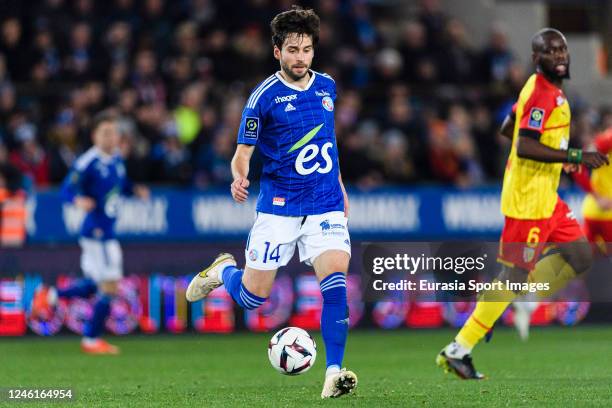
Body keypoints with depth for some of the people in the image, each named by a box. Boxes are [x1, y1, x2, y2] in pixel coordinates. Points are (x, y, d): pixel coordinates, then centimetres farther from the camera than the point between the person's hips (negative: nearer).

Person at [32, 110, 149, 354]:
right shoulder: (87, 163, -18)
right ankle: (91, 339, 7)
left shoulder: (117, 159, 7)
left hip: (107, 231, 9)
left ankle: (50, 296, 35)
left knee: (96, 286, 19)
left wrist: (136, 190, 3)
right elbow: (67, 190, -17)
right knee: (109, 286, -6)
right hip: (96, 231, -9)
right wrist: (79, 200, -37)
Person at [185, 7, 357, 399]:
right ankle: (223, 270, 37)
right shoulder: (264, 97, -9)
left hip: (326, 202, 3)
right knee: (253, 296, 2)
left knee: (335, 281, -18)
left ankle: (334, 373, -15)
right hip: (279, 205, -3)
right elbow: (243, 152, -7)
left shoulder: (327, 86, 6)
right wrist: (239, 178, -29)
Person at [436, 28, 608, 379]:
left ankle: (515, 306, 17)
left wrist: (560, 154, 25)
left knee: (581, 258, 11)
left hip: (547, 197, 10)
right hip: (528, 201, -10)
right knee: (516, 275, -6)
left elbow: (508, 129, 22)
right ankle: (458, 351, -1)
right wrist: (575, 157, -27)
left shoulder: (544, 88, 11)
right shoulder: (543, 95, -19)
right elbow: (525, 148, -28)